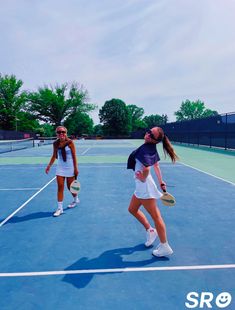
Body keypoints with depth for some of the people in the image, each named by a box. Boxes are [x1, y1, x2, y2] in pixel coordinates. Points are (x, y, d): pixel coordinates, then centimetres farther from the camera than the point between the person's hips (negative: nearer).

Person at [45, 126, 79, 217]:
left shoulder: (70, 142, -11)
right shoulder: (55, 144, -1)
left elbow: (74, 156, -9)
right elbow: (54, 156, 11)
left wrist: (76, 168, -11)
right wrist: (49, 166, 6)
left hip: (70, 168, -3)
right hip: (60, 168, 3)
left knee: (70, 187, 10)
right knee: (60, 187, -3)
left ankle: (76, 199, 39)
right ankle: (59, 208, 2)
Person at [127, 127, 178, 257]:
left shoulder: (145, 149, -23)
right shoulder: (152, 148, 6)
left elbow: (146, 169, -38)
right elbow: (156, 165, 16)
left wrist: (143, 178, -18)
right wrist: (160, 181, 22)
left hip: (145, 186, -10)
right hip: (141, 187, 10)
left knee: (155, 216, 2)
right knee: (132, 209, 23)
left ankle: (165, 247, 16)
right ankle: (150, 230, 36)